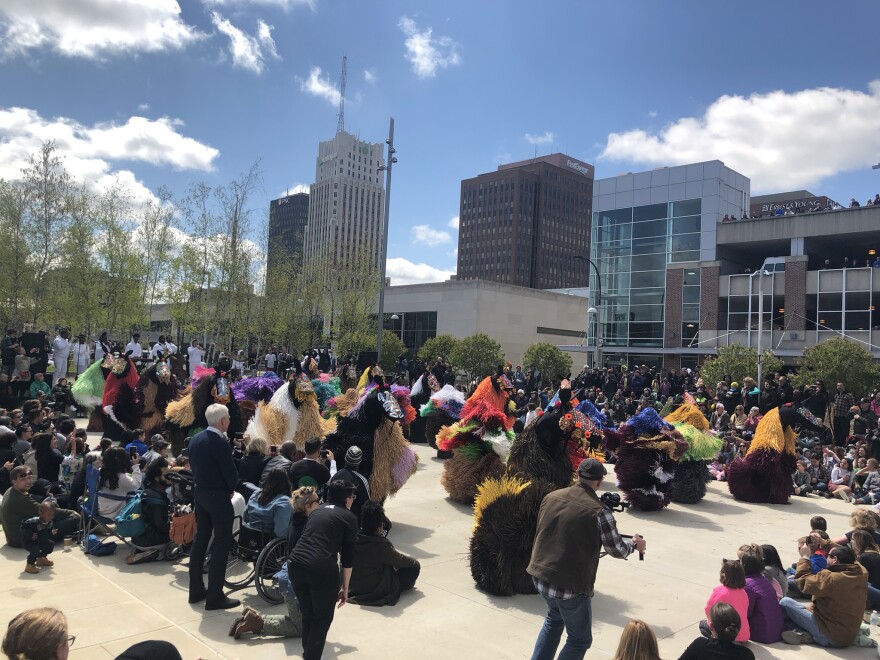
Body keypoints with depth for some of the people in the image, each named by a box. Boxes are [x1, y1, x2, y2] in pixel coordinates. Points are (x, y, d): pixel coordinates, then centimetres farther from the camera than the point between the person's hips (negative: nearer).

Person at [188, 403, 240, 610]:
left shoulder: (195, 439, 5)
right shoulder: (220, 442, -21)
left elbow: (194, 466, 11)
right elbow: (231, 473, -17)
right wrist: (231, 489, 1)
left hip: (200, 493, 9)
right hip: (218, 496, -8)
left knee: (200, 539, 15)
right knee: (222, 542, -2)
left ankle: (196, 590, 23)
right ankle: (215, 596, -1)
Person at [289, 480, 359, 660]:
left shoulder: (316, 511, 26)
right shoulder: (349, 518, 12)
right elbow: (348, 557, 11)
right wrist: (345, 588, 19)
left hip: (296, 564, 5)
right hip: (323, 569, -5)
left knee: (307, 613, 25)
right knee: (322, 618, 13)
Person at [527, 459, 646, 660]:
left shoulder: (551, 497, 1)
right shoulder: (599, 512, -16)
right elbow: (617, 551, -5)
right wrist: (634, 544, 16)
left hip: (540, 576, 6)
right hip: (571, 585, -6)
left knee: (554, 618, 33)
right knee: (580, 639, 16)